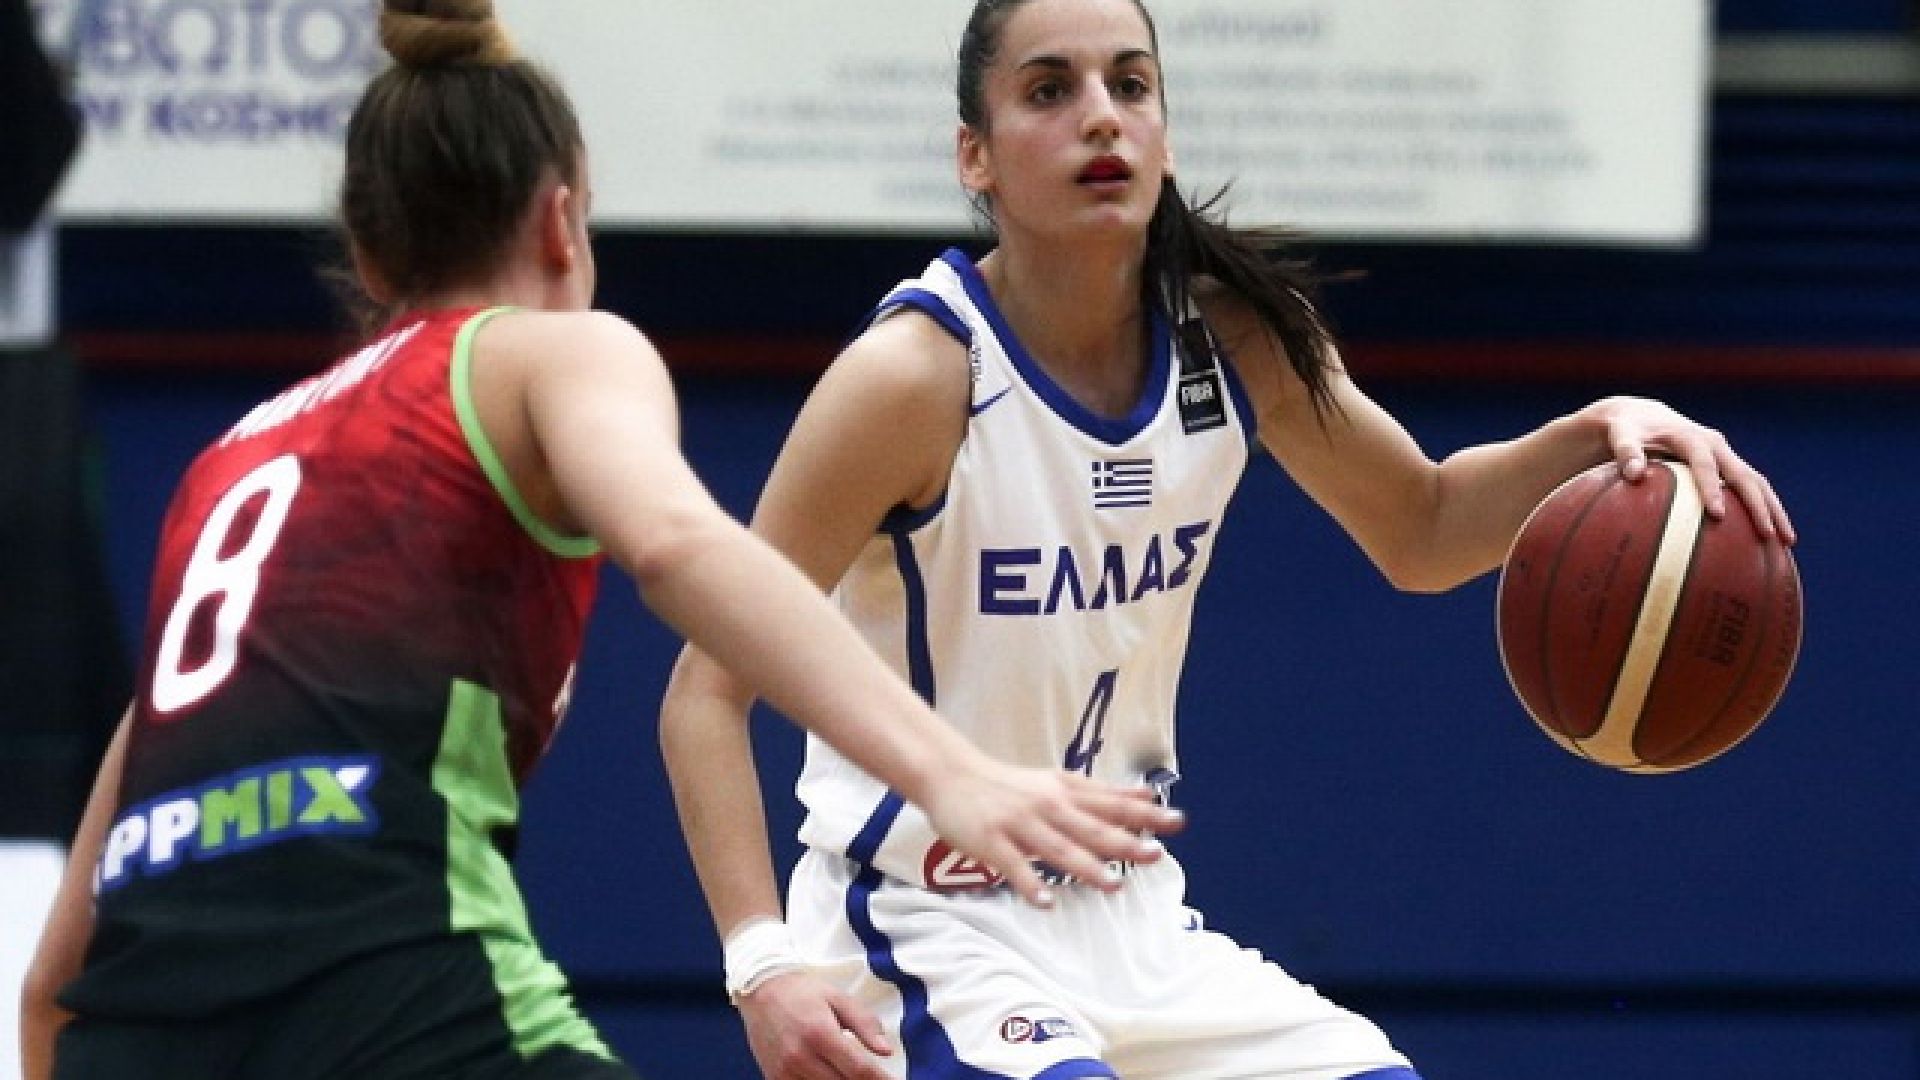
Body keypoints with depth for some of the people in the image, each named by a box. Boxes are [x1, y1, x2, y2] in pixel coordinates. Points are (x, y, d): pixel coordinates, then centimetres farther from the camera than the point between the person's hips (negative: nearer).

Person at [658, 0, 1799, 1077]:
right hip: (926, 930, -7)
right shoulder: (918, 374, -20)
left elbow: (1418, 530, 14)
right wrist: (765, 962, -30)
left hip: (1130, 919, 7)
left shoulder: (1234, 333, -3)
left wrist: (1594, 438, -6)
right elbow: (710, 687, -18)